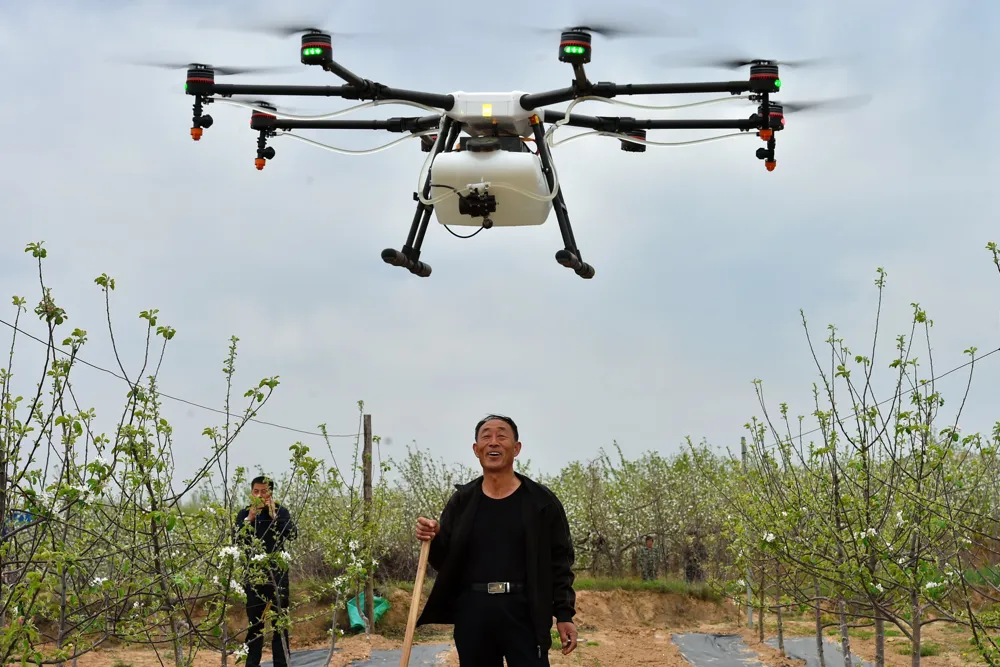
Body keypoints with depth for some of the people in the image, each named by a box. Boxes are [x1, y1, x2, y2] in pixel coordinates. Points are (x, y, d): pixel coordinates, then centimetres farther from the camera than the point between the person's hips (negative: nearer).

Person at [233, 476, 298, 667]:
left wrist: (274, 515, -17)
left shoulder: (280, 511, 1)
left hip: (278, 574, -1)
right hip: (253, 575, 1)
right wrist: (250, 518, -15)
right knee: (254, 622, 6)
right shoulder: (244, 514, 5)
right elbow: (236, 540, -6)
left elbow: (292, 534, -13)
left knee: (281, 622, 2)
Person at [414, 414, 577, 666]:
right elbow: (444, 562, 12)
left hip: (524, 612, -2)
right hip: (472, 613, 3)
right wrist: (432, 540, -9)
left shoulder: (542, 501, 1)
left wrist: (564, 614, -3)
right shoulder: (461, 502, 7)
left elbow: (559, 561, 2)